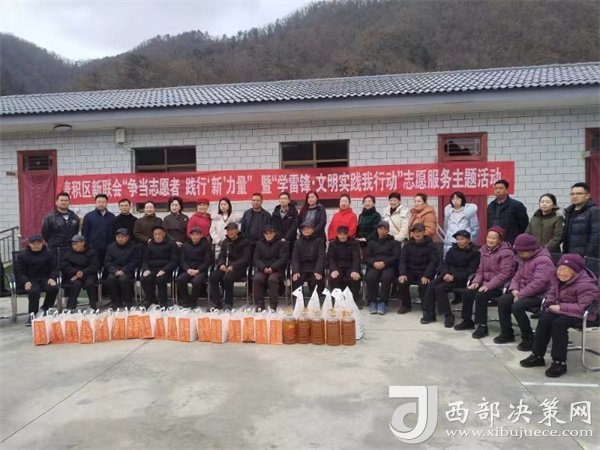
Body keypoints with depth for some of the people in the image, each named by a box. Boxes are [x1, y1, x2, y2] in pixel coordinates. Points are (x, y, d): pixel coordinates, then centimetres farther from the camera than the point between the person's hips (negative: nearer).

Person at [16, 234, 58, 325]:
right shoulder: (22, 255, 5)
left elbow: (53, 268, 12)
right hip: (31, 280, -2)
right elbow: (19, 272, 1)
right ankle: (32, 315, -15)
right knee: (34, 292, -34)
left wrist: (52, 278, -10)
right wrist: (25, 282, -18)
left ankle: (46, 308, -1)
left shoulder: (47, 253, 13)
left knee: (54, 288, -28)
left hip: (45, 278, 2)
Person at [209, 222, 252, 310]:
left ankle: (228, 303, -19)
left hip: (239, 268, -5)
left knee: (227, 277, -35)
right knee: (213, 276, -24)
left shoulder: (245, 242, 2)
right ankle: (216, 302, -16)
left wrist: (233, 266, -21)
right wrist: (221, 264, -6)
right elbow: (221, 256, 19)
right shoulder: (226, 242, 20)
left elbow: (246, 259, -8)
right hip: (225, 267, 5)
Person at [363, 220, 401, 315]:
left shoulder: (394, 242, 20)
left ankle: (382, 303, -26)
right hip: (374, 266, 2)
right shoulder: (371, 242, 26)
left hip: (388, 266, -2)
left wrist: (384, 263, -13)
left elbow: (396, 257, 3)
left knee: (386, 278, -36)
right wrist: (374, 263, -9)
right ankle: (372, 302, -19)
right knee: (370, 277, -32)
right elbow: (365, 258, 13)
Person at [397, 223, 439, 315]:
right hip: (411, 271, 3)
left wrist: (426, 275, -24)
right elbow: (403, 260, 2)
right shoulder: (408, 244, 6)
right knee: (402, 282, -24)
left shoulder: (430, 244, -3)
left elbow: (434, 261, -9)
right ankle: (405, 305, -1)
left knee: (424, 284, -31)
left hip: (425, 272, -3)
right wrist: (402, 274, -17)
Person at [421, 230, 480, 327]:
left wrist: (454, 277, -21)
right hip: (448, 275, 6)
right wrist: (445, 273, -12)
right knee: (431, 285, -19)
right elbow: (445, 263, 11)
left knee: (440, 288, -26)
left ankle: (448, 315, -15)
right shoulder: (453, 249, 13)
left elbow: (471, 270, -12)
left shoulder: (475, 252, -5)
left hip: (462, 279, -6)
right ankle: (429, 314, -13)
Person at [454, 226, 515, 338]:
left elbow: (504, 274, -21)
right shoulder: (484, 249, 8)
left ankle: (482, 326, -16)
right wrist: (476, 281, -5)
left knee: (480, 295, -29)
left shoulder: (506, 252, -14)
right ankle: (467, 321, 6)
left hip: (500, 286, -7)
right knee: (467, 292, -14)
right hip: (486, 282, 7)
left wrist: (488, 286, -27)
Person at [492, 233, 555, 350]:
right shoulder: (524, 258, 11)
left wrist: (520, 295, -24)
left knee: (517, 306, -29)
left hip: (539, 295, -9)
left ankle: (528, 338, -10)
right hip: (523, 292, 9)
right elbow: (517, 277, 15)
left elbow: (538, 283, -28)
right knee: (502, 300, -7)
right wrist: (514, 290, -6)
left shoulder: (543, 260, -19)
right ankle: (507, 333, 6)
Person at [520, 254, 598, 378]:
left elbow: (584, 307, -29)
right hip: (561, 310, 8)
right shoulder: (558, 279, 3)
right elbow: (552, 294, 18)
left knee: (559, 323, -31)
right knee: (544, 319, -17)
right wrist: (551, 305, -3)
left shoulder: (585, 284, -23)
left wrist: (560, 308, -27)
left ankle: (560, 362, -21)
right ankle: (537, 355, -8)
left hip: (582, 315, -8)